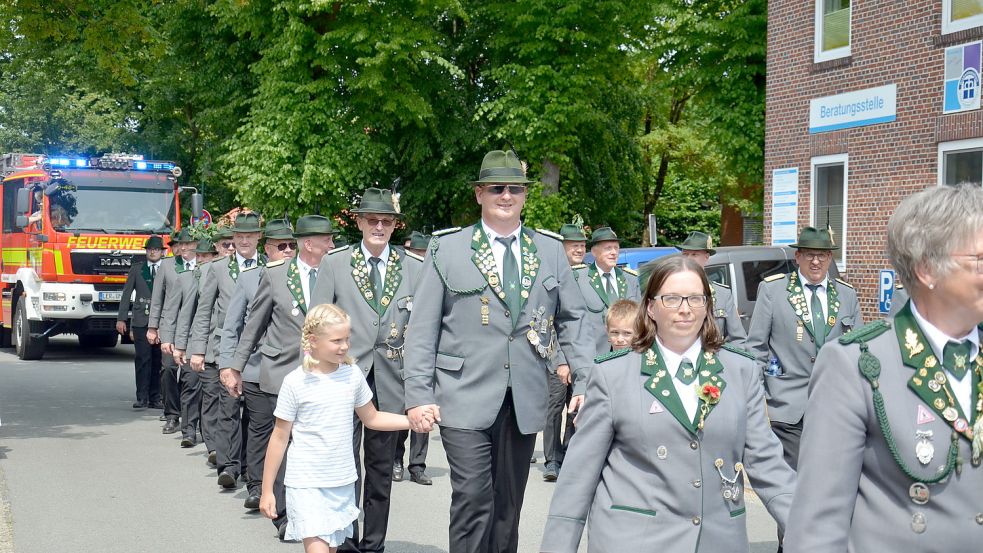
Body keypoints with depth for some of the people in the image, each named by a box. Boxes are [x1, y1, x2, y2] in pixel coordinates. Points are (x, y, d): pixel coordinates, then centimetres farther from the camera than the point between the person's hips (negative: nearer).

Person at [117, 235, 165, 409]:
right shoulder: (136, 269, 11)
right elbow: (126, 294, 10)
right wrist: (121, 318, 2)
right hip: (141, 320, 0)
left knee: (158, 360, 1)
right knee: (142, 359, -6)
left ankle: (155, 398, 8)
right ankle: (142, 397, -3)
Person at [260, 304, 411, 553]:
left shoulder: (353, 374, 1)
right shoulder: (296, 382, -10)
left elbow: (371, 418, 15)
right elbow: (280, 438, -3)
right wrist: (267, 490, -1)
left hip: (343, 483, 4)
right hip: (306, 484, -4)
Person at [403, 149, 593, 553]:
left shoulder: (550, 251, 9)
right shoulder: (447, 249, 1)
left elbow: (572, 320, 11)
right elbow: (422, 329, -1)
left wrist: (588, 382, 1)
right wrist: (418, 395, -7)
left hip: (525, 401, 3)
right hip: (466, 399, -3)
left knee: (508, 504, 11)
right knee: (473, 500, -9)